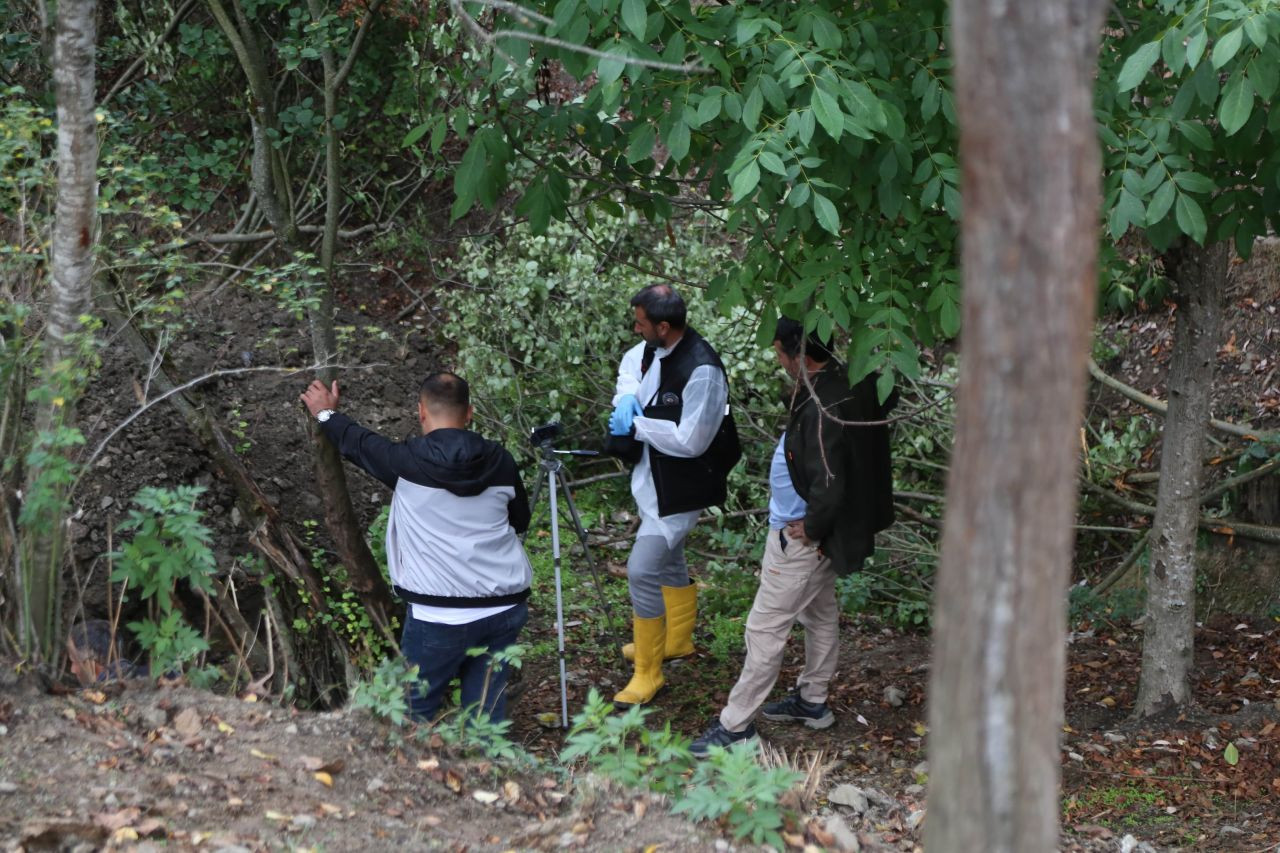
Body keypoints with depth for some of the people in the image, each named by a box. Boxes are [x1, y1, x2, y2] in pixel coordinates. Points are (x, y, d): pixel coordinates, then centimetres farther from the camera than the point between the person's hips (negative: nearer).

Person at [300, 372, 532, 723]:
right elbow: (520, 520, 18)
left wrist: (327, 415, 31)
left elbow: (359, 444, 13)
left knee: (414, 712, 7)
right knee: (486, 713, 8)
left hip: (440, 615, -4)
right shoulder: (500, 461, 2)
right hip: (506, 608, 4)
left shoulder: (409, 461, -8)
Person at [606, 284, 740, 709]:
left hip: (678, 489, -9)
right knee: (668, 562, 26)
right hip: (653, 478, 9)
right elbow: (631, 364, 19)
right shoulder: (653, 348, -5)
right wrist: (627, 397, -3)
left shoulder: (702, 371, -31)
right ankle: (677, 640, 47)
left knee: (642, 571, -11)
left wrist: (636, 426, -19)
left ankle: (648, 673, 1)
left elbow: (690, 441, -29)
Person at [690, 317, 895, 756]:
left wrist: (812, 528, -16)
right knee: (820, 615, 23)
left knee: (765, 628, -3)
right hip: (816, 530, 10)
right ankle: (812, 700, 40)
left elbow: (829, 484, -33)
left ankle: (736, 724, 4)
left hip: (800, 538, -10)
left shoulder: (823, 409, -31)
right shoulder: (843, 384, -1)